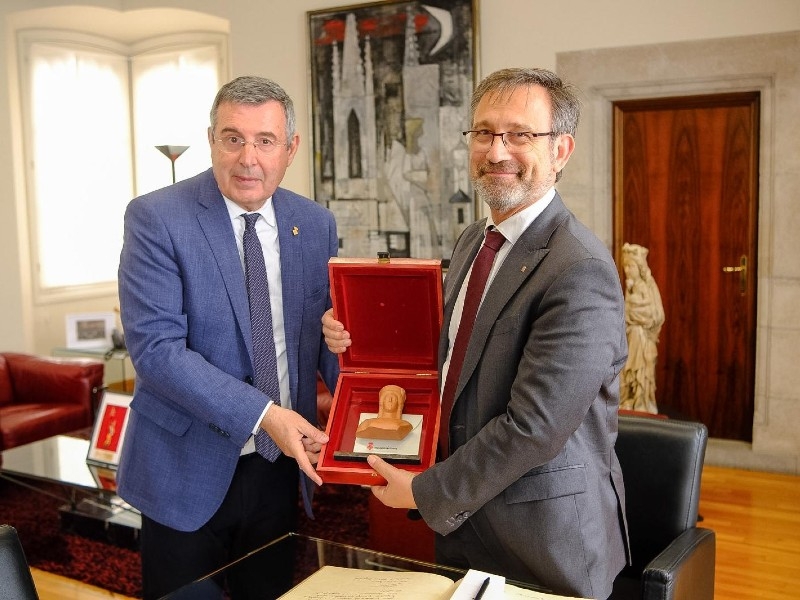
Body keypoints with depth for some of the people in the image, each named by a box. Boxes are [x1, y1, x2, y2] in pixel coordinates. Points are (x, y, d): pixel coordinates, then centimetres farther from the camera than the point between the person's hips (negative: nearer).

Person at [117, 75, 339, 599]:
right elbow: (155, 346, -20)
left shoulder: (316, 225, 2)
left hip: (281, 461, 4)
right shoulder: (155, 218, -13)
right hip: (189, 468, -4)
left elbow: (328, 330, 7)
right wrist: (262, 414, -26)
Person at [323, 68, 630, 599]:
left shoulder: (580, 270, -23)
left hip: (545, 538, -7)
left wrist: (428, 493, -15)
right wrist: (359, 339, -2)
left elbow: (533, 427, -26)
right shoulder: (473, 240, 5)